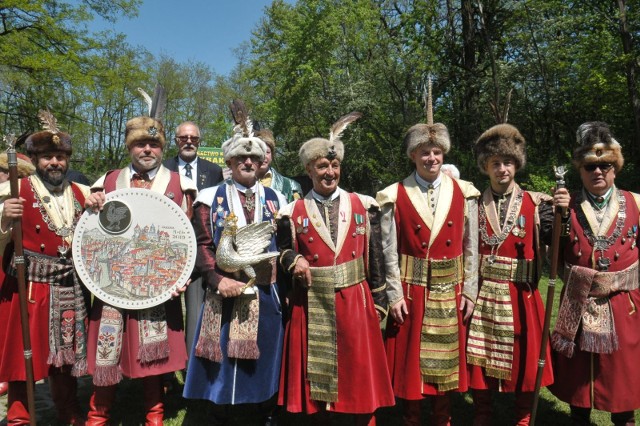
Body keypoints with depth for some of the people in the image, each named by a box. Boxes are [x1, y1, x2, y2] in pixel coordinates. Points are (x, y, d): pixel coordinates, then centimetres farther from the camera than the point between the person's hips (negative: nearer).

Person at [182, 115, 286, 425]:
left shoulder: (275, 200, 9)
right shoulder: (211, 198, 3)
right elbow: (202, 245, -3)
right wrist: (217, 279, -15)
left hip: (267, 297, 2)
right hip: (225, 296, -2)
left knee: (265, 366, 13)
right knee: (223, 367, 7)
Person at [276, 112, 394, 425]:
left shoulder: (363, 205, 4)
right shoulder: (293, 213, 2)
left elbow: (375, 256, 5)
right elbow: (284, 251, 10)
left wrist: (379, 300, 3)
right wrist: (294, 260, -13)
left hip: (356, 302, 0)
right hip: (312, 307, 0)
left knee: (361, 376, 8)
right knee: (316, 381, 10)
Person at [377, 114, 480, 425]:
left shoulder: (464, 193, 2)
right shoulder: (395, 196, -5)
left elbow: (471, 247, 4)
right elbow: (390, 251, -5)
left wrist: (469, 291, 1)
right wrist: (395, 295, -9)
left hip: (450, 292, 2)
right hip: (411, 291, -2)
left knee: (446, 361, 14)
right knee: (410, 361, 8)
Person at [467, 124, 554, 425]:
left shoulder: (536, 204, 0)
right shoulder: (475, 205, 3)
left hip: (521, 297, 0)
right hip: (482, 296, 1)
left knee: (524, 359, 10)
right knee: (480, 363, 10)